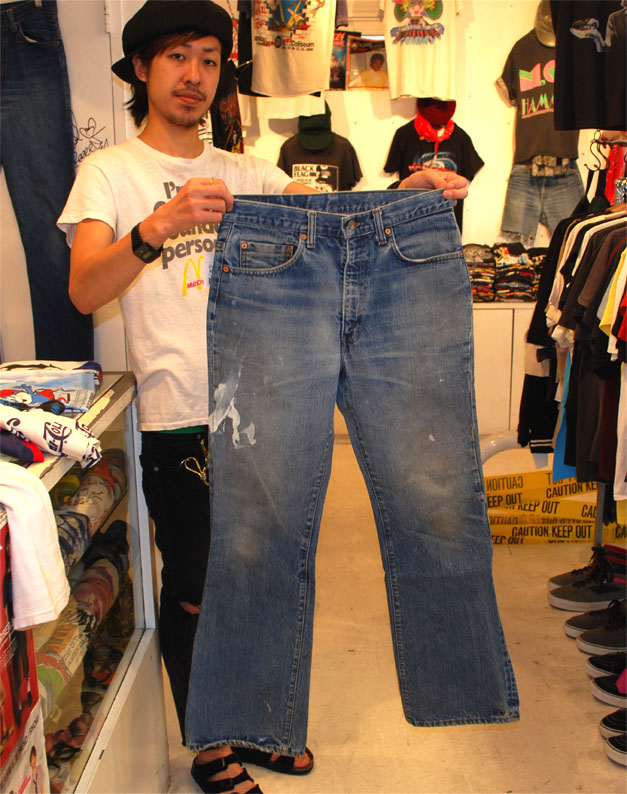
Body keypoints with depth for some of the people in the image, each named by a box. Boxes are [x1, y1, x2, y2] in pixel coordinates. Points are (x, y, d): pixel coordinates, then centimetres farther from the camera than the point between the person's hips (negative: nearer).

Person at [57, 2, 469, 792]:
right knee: (192, 590, 8)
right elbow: (83, 290, -17)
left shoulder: (244, 172, 13)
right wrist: (159, 226, -35)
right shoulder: (110, 171, 0)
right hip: (179, 420, -4)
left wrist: (406, 190, -21)